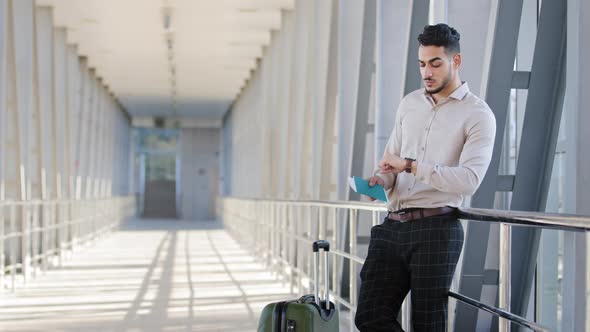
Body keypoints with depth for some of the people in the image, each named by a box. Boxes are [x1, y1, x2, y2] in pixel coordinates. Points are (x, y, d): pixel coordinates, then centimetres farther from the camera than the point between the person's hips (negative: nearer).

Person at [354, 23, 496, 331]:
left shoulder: (478, 115, -3)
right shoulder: (409, 104, 16)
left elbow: (469, 179, -15)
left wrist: (410, 165, -19)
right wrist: (381, 179, -2)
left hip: (436, 228, -5)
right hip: (393, 225, 6)